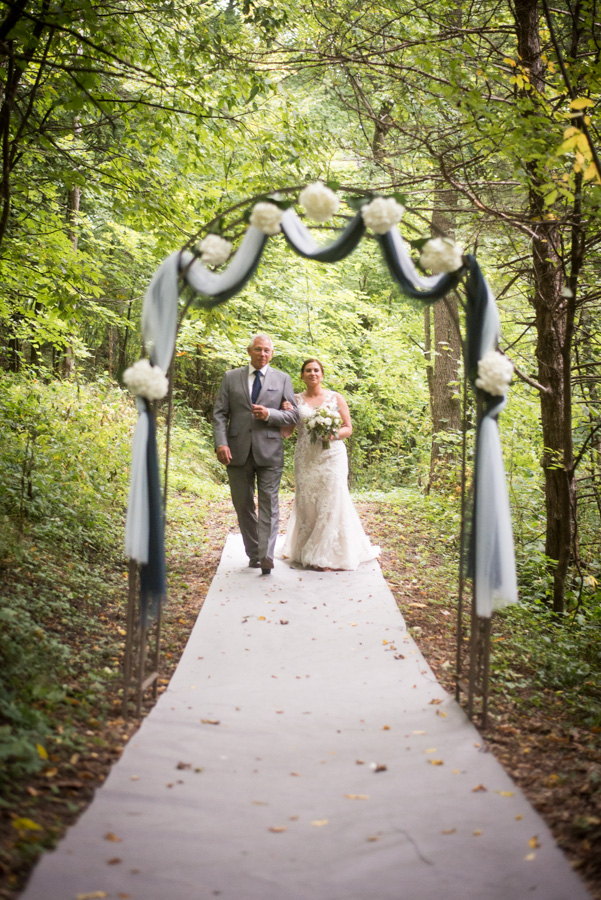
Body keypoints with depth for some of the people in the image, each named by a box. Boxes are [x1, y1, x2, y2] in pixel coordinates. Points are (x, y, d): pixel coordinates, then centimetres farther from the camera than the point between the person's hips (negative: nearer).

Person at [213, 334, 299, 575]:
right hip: (237, 451, 2)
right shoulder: (231, 377, 9)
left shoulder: (282, 379, 9)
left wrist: (269, 414, -14)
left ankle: (266, 556, -11)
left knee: (269, 503, -9)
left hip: (269, 452, -1)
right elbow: (219, 413, 4)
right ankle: (253, 554, 17)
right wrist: (221, 443, -10)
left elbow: (293, 415, 5)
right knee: (243, 505, 7)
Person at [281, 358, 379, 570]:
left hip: (331, 456, -1)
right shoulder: (296, 401, 7)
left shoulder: (336, 398, 6)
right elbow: (286, 432, 5)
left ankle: (328, 555, 3)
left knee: (331, 503, -5)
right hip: (305, 459, 1)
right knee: (307, 504, 4)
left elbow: (348, 428, 7)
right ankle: (306, 551, 15)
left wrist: (333, 434, -13)